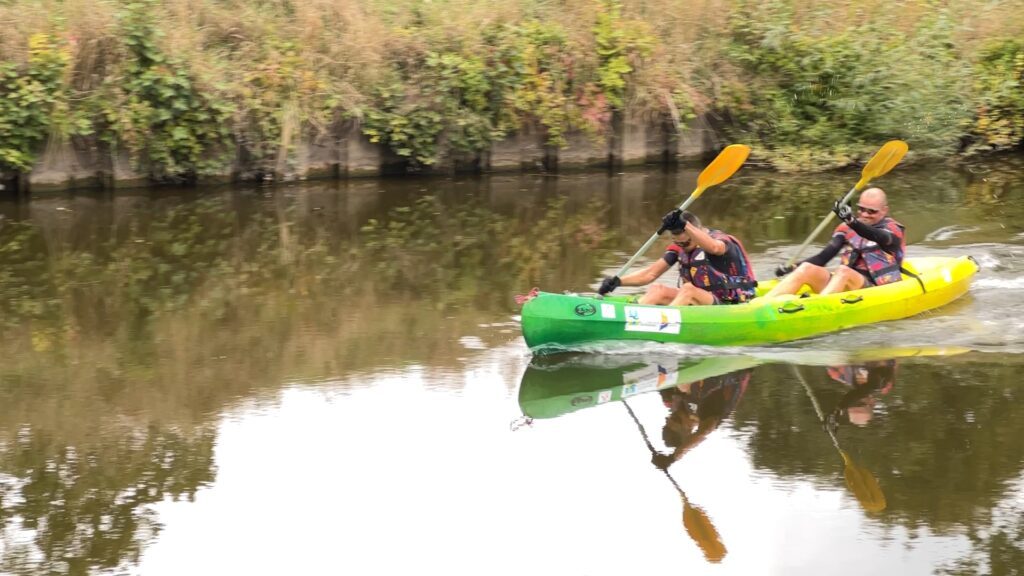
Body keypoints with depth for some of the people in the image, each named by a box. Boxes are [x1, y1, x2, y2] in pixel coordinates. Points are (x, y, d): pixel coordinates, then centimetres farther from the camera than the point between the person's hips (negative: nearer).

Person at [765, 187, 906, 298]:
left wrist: (852, 221, -42)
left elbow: (878, 237, -23)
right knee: (807, 268, -19)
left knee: (843, 271, -33)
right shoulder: (847, 229, 15)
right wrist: (792, 267, -11)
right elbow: (824, 257, 6)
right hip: (844, 287, 5)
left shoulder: (892, 229, 2)